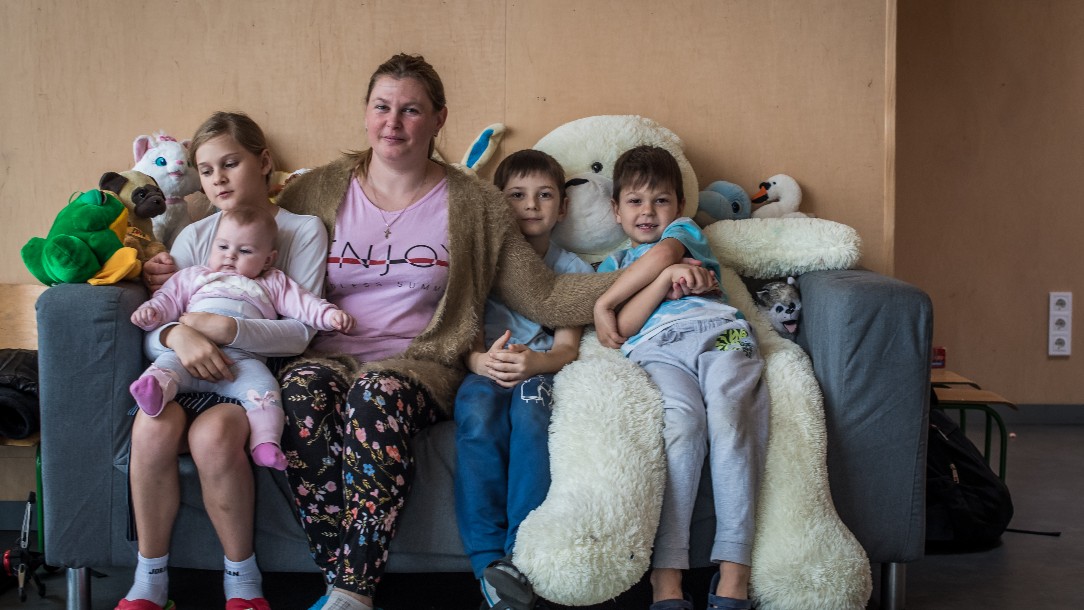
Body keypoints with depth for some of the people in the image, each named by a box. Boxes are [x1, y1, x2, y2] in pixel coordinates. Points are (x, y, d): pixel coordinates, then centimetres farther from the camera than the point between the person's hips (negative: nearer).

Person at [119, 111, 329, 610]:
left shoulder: (303, 231, 5)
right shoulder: (193, 237, 15)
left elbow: (300, 333, -5)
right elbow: (151, 333, 6)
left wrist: (225, 328, -21)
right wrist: (176, 335, -19)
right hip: (186, 377, 3)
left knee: (212, 434, -36)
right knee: (153, 426, -32)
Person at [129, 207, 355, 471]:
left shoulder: (273, 284, 31)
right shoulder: (194, 276, 35)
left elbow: (303, 303, 21)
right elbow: (169, 298, 27)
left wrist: (330, 314, 3)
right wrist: (151, 312, 5)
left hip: (243, 357, -1)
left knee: (263, 385, -30)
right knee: (168, 362, -30)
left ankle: (266, 443, -43)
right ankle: (155, 388, -58)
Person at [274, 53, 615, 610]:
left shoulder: (474, 206, 9)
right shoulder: (316, 193, 12)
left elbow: (543, 297, 5)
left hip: (419, 362, -1)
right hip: (330, 354, 1)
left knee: (379, 394, -36)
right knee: (303, 390, -34)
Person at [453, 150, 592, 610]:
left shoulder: (573, 270, 14)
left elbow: (567, 347, 1)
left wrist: (536, 361, -23)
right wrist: (482, 360, -23)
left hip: (542, 370, 0)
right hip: (485, 370, 0)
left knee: (529, 408, -36)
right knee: (478, 415, -35)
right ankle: (488, 561, -37)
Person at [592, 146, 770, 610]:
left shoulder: (683, 231, 32)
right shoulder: (611, 267, 32)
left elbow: (662, 253, 5)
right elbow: (621, 331, 11)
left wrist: (604, 303, 7)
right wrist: (667, 277, 1)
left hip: (718, 332, 0)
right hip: (657, 350, 0)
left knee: (729, 416, -32)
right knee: (682, 421, -34)